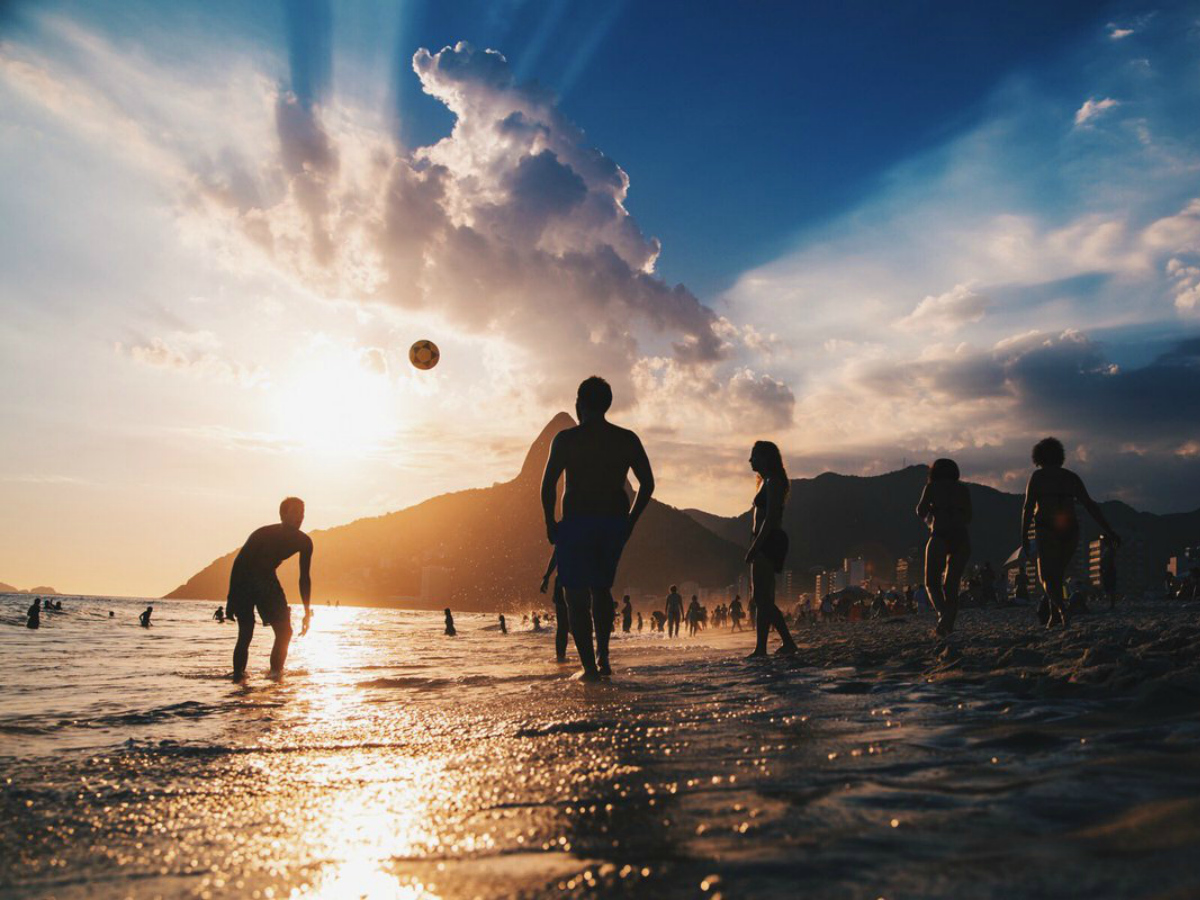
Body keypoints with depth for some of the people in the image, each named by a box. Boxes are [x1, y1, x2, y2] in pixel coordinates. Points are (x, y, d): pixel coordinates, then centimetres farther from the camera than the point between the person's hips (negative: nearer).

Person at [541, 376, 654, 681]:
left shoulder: (566, 439, -4)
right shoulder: (627, 439, 5)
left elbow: (548, 485, -9)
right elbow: (647, 483, 3)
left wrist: (550, 524, 1)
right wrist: (630, 521, 11)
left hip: (576, 523, -4)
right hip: (614, 524, 4)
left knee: (577, 596, 4)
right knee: (601, 588, 21)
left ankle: (589, 666, -1)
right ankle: (603, 657, 14)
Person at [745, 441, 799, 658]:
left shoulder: (773, 481, -10)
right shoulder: (766, 481, 21)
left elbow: (770, 518, -19)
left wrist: (755, 546, -22)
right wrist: (755, 547, 19)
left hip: (769, 542, -11)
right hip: (766, 544, 11)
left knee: (761, 597, -10)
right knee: (762, 597, 12)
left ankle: (761, 648, -9)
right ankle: (788, 643, 16)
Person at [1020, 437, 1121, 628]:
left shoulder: (1038, 476, 1)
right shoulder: (1071, 477, 11)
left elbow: (1028, 507, -7)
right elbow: (1090, 505, 5)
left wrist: (1024, 538, -5)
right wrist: (1109, 531, 5)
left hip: (1046, 531, -4)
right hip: (1070, 530, 5)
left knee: (1047, 577, 1)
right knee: (1057, 574, 20)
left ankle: (1062, 608, -25)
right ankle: (1054, 615, 12)